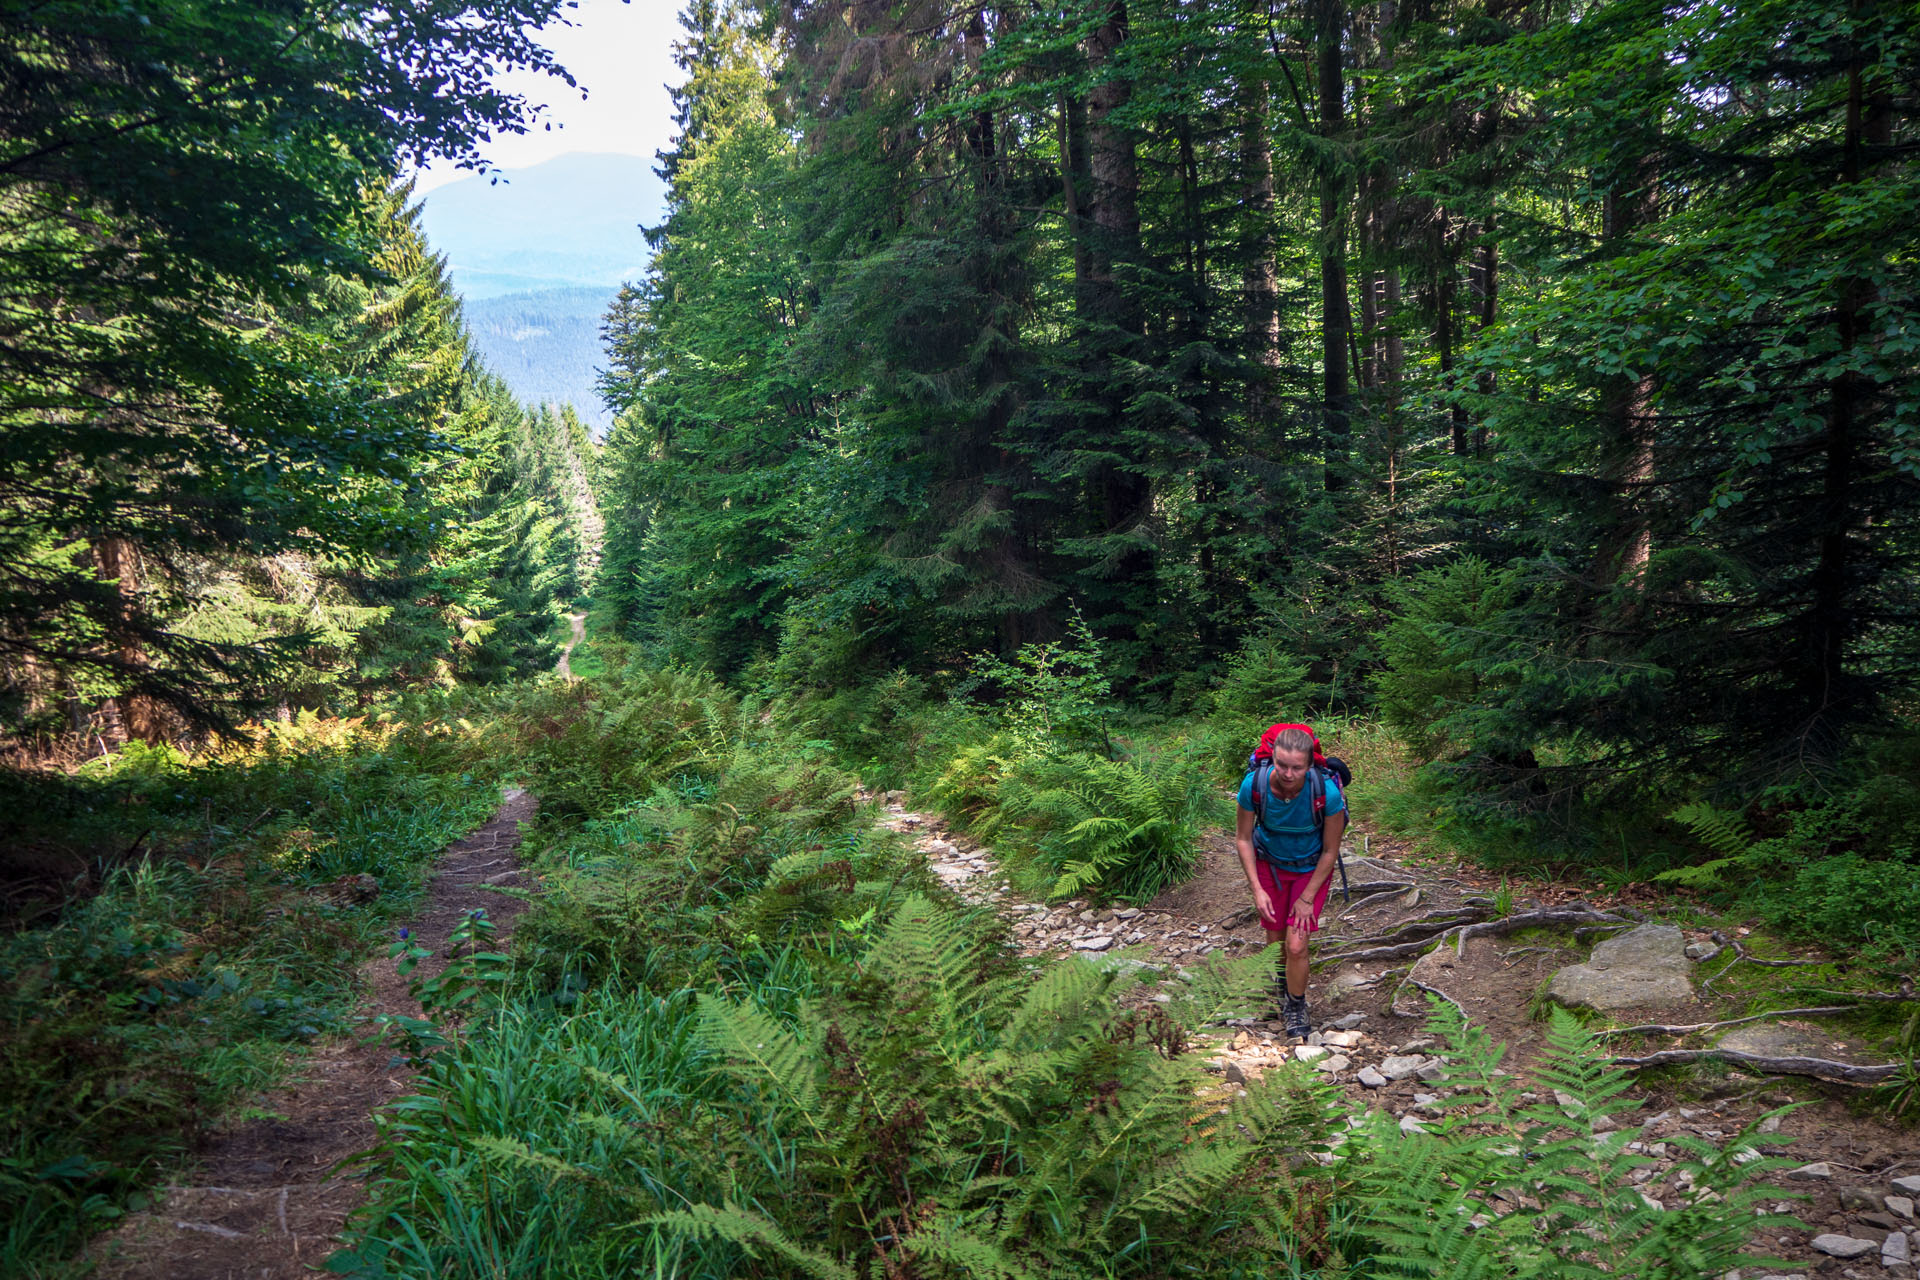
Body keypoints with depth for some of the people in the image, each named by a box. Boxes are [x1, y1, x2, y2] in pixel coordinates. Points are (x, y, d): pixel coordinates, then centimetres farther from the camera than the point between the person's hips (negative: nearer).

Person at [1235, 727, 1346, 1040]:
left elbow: (1330, 851, -17)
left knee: (1296, 946, -8)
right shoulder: (1254, 785, -28)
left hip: (1312, 869, -2)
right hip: (1269, 864, 2)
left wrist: (1307, 898, -12)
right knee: (1275, 942, 11)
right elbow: (1244, 838, -11)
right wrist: (1257, 890, -15)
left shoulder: (1327, 793, -33)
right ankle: (1283, 993, 40)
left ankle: (1296, 1007, 18)